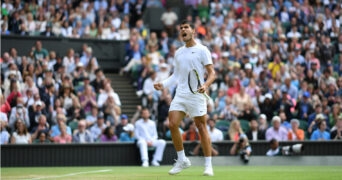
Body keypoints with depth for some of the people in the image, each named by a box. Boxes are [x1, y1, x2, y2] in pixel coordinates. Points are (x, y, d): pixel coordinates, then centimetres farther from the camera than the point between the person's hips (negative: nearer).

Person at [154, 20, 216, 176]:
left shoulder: (202, 50, -2)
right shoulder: (178, 53, 16)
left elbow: (212, 73, -6)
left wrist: (206, 85, -24)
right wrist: (163, 84, 7)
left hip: (196, 94, -5)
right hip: (180, 94, 5)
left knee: (201, 127, -3)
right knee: (172, 124, -7)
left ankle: (208, 165, 3)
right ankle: (182, 160, 8)